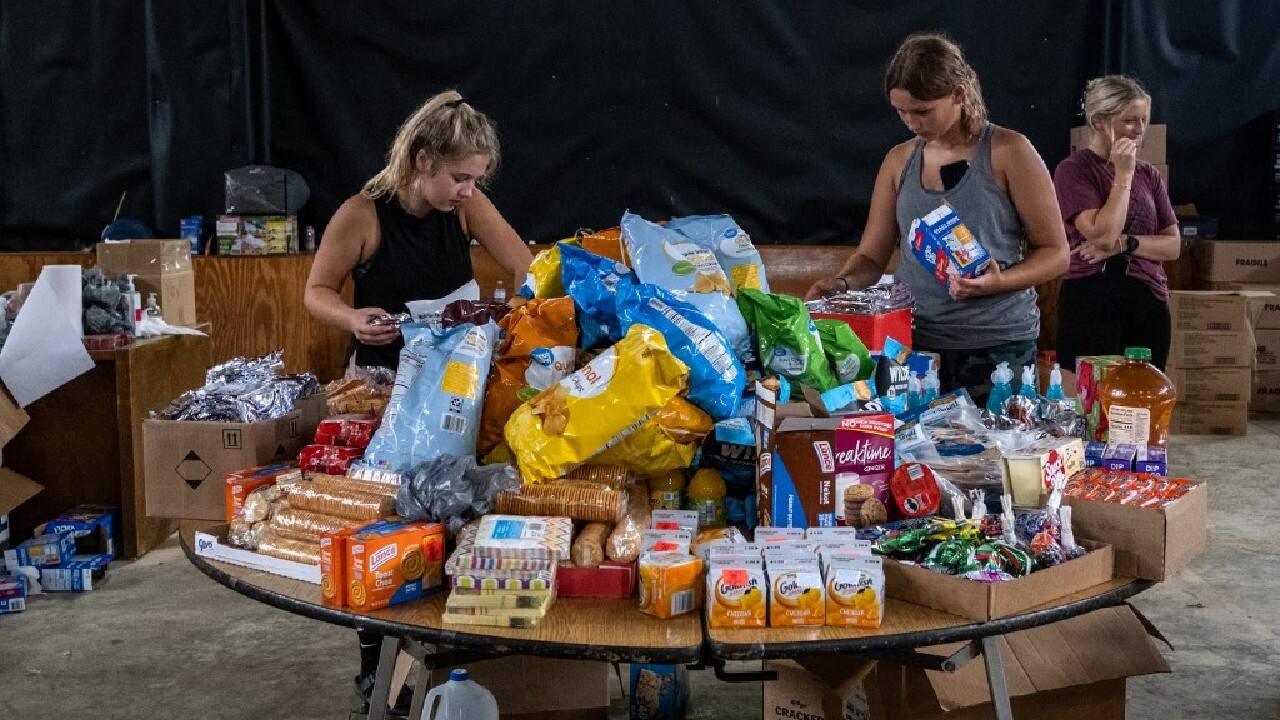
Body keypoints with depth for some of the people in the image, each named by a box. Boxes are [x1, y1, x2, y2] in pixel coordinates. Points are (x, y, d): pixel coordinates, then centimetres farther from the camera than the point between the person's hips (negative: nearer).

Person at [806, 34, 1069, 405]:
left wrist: (998, 282, -19)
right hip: (913, 344, 3)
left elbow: (1055, 253, -2)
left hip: (997, 346, -3)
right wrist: (842, 283, -11)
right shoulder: (898, 161, 7)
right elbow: (871, 256, 10)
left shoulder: (1008, 152, -5)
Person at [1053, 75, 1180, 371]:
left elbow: (1173, 245, 7)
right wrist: (1123, 175, -12)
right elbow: (1103, 235, -17)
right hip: (1092, 301, -5)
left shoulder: (1148, 175, 12)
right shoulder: (1073, 169, -5)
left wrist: (1124, 243, -10)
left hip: (1149, 302, 6)